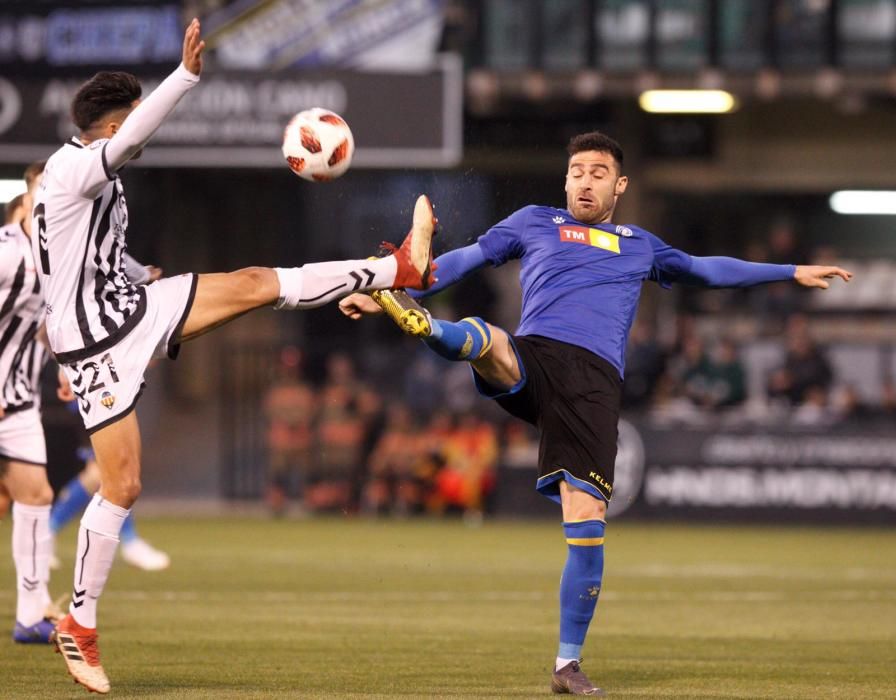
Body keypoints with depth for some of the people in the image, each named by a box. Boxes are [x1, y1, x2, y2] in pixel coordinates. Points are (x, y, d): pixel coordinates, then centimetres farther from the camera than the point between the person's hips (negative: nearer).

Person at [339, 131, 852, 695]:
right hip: (531, 359, -1)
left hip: (595, 383, 1)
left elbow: (706, 270, 44)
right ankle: (423, 324, -74)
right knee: (487, 341, -39)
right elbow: (466, 259, 21)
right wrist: (385, 293, 12)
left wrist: (791, 272, 47)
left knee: (587, 519, -11)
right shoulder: (534, 223, 25)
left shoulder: (639, 246, 31)